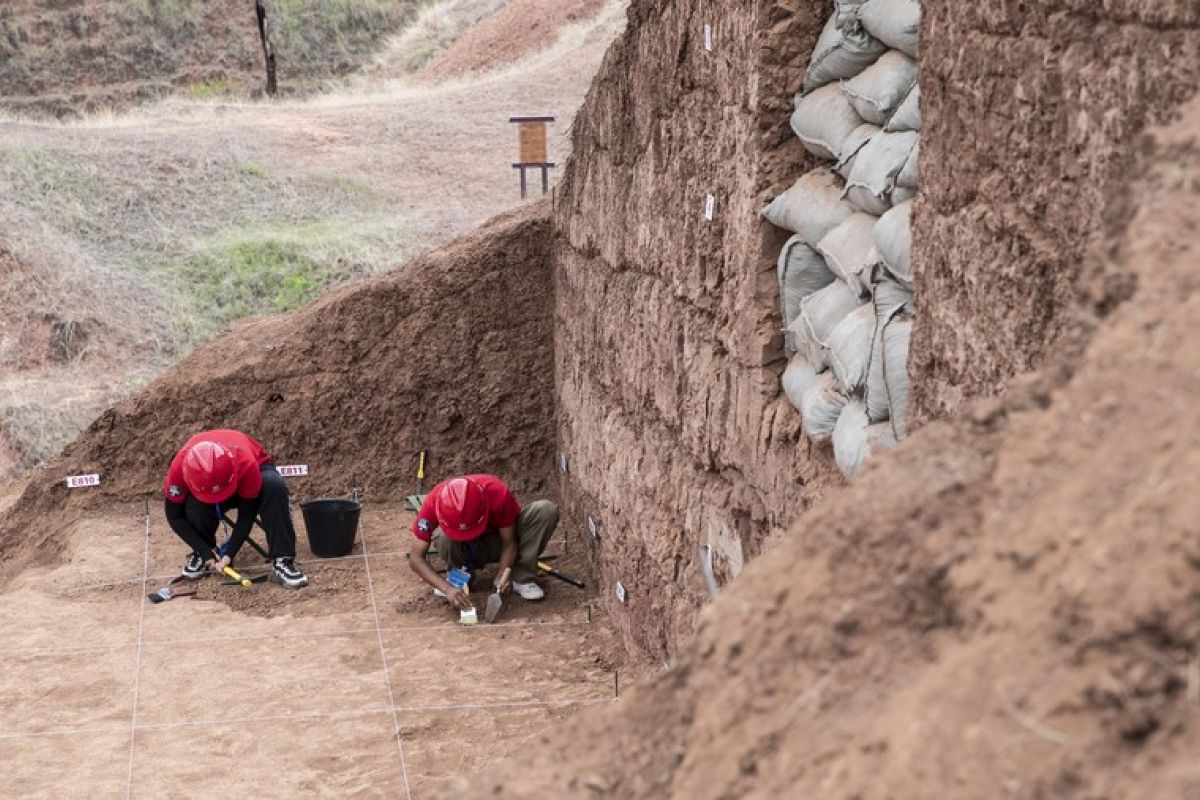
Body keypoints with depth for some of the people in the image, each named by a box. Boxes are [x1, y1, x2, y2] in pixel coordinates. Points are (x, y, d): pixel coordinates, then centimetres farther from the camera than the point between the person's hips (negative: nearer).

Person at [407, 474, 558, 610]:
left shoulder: (497, 494, -34)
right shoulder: (434, 502, -33)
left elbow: (509, 543, -22)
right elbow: (416, 558, -31)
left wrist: (503, 575, -40)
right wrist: (447, 588, -45)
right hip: (466, 549, 0)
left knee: (547, 510, -27)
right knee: (443, 537, -37)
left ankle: (521, 578, -15)